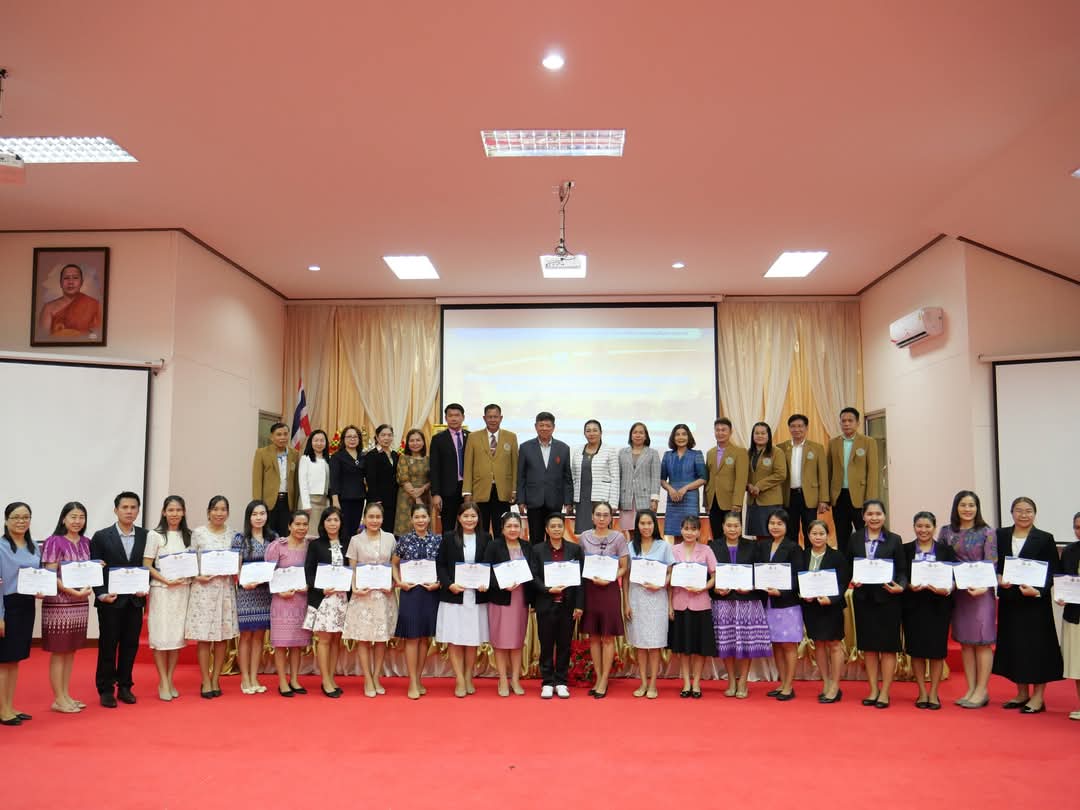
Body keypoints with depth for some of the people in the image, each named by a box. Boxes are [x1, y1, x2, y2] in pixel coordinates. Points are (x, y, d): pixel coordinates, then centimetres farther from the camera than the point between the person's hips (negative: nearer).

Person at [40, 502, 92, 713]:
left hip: (81, 603, 6)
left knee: (71, 650, 12)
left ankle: (66, 695, 21)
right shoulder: (54, 542, -9)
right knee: (59, 651, 1)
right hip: (59, 603, -6)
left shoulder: (86, 542, 9)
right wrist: (73, 592, -18)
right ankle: (58, 699, 9)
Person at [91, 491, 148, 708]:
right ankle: (106, 690, 15)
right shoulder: (101, 536, -2)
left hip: (135, 600, 2)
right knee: (108, 645, 5)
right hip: (110, 600, -2)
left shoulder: (145, 536, 4)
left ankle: (124, 686, 20)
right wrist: (101, 594, -12)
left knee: (130, 645, 8)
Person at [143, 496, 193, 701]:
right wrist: (166, 580, -15)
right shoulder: (155, 535, -2)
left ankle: (170, 680, 16)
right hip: (162, 590, -4)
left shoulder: (188, 536, 10)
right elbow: (147, 566, -5)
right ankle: (163, 682, 8)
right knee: (161, 636, -2)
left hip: (183, 590, 4)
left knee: (178, 635, 6)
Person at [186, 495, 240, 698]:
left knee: (223, 636, 4)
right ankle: (205, 682, 8)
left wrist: (233, 572, -8)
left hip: (225, 588, 2)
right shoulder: (198, 533, 2)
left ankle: (215, 679, 15)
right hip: (203, 587, -2)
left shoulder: (232, 534, 7)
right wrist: (197, 576, -13)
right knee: (204, 636, -1)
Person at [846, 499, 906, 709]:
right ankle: (873, 690, 19)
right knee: (868, 646, 8)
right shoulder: (855, 539, 6)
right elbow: (847, 567, 8)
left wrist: (900, 587, -17)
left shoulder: (894, 540, 1)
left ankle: (885, 693, 11)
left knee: (888, 646, 2)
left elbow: (902, 570, 1)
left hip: (887, 598, -2)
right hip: (863, 598, 2)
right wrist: (852, 580, -11)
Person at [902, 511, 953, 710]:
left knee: (937, 649, 2)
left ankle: (933, 693, 13)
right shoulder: (906, 550, 5)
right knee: (916, 649, 3)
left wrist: (947, 590, -17)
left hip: (938, 605, 0)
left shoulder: (945, 550, 5)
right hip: (913, 605, 0)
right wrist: (909, 586, -16)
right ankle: (922, 692, 14)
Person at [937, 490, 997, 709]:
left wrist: (983, 586, -23)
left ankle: (982, 690, 8)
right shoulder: (946, 532, 7)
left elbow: (991, 564, -9)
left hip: (981, 590, -4)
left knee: (982, 641, 0)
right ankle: (970, 689, 16)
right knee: (965, 642, 8)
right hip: (957, 591, 4)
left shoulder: (987, 532, -2)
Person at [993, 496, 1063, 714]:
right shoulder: (1001, 536, 7)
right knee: (1013, 645, 10)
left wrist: (1038, 591, -19)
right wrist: (999, 579, -10)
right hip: (1009, 601, 4)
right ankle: (1022, 693, 24)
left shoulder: (1045, 539, -3)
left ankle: (1038, 697, 12)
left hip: (1035, 602, -4)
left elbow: (1054, 572, -6)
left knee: (1036, 645, 1)